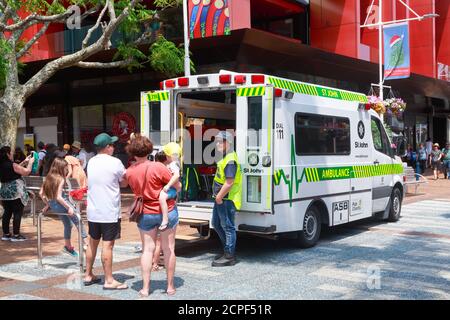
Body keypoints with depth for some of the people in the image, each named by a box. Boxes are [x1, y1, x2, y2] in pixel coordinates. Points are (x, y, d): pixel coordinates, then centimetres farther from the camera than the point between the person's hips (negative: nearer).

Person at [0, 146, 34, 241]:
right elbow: (27, 171, -10)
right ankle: (16, 235, -2)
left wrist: (24, 162, 23)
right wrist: (30, 162, 5)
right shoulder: (12, 165, -16)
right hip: (16, 192, -8)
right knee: (18, 213, -2)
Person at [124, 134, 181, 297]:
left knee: (147, 250, 9)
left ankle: (145, 288, 8)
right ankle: (170, 287, 16)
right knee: (168, 248, 8)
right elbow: (178, 186, -11)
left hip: (145, 214, 2)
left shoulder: (129, 171, -7)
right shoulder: (158, 167, -19)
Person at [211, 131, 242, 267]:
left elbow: (229, 183, -26)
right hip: (221, 199, 11)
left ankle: (229, 256, 8)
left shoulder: (230, 160, -21)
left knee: (227, 227, -1)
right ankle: (227, 250, 32)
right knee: (216, 223, 20)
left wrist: (219, 197, -19)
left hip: (227, 199, -11)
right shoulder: (225, 157, 14)